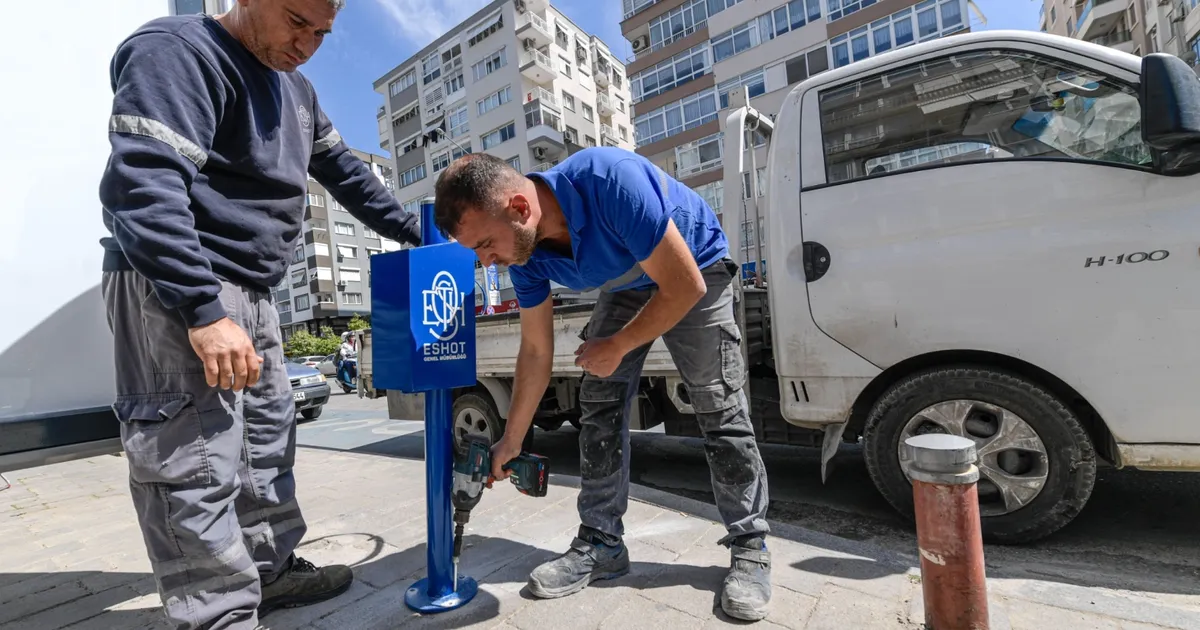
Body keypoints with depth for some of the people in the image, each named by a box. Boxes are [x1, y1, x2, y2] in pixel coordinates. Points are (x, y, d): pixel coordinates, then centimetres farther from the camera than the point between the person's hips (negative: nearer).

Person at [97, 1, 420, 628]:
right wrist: (203, 310, -30)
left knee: (266, 443, 14)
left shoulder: (294, 87, 17)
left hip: (249, 294, 9)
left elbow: (343, 171, 24)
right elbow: (143, 186, -22)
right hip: (178, 290, -9)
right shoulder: (177, 53, -10)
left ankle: (270, 570, 30)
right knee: (195, 466, -7)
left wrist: (413, 233, 23)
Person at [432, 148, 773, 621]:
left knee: (720, 410, -9)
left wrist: (616, 347, -20)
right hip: (626, 287, 6)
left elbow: (686, 286, -31)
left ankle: (749, 549, 8)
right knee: (599, 408, -3)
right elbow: (536, 351, -6)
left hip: (696, 272, -5)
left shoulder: (612, 180, -39)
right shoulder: (525, 254, -17)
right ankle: (601, 544, 10)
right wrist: (511, 441, -1)